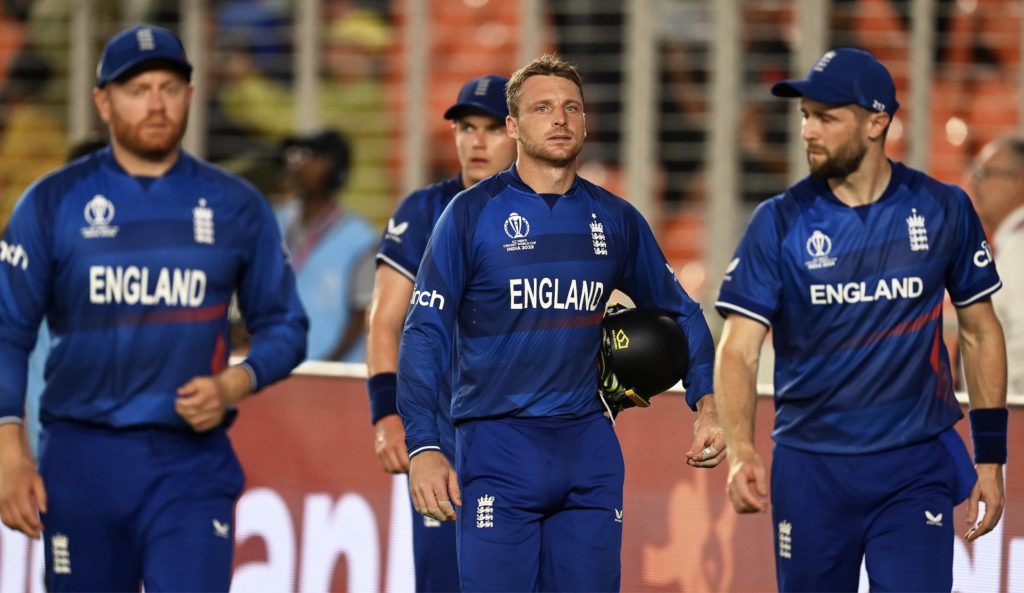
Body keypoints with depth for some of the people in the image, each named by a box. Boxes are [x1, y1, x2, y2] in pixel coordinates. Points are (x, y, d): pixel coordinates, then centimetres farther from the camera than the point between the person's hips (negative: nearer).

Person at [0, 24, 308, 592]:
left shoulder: (236, 206, 7)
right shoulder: (52, 203, 4)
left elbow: (283, 326, 12)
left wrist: (233, 385, -8)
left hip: (193, 462, 0)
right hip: (81, 461, 0)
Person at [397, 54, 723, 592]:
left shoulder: (614, 219, 9)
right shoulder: (473, 213, -2)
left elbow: (679, 313, 21)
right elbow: (425, 334, -5)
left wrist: (706, 402, 5)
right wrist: (423, 447, -15)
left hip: (590, 446, 4)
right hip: (498, 445, -4)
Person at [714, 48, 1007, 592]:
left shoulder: (942, 210, 0)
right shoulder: (779, 222, -3)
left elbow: (980, 331, 10)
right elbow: (738, 349, -9)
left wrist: (991, 456, 6)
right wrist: (740, 450, -26)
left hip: (917, 468, -1)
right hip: (810, 466, 1)